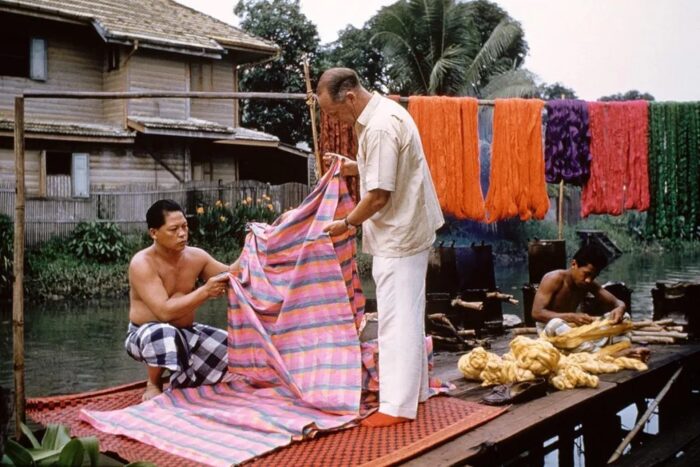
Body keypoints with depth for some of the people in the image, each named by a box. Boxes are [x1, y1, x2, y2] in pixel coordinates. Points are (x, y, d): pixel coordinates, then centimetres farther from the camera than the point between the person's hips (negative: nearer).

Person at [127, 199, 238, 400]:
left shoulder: (195, 256, -5)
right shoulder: (142, 263, -23)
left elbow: (229, 275, 7)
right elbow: (165, 311, -31)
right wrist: (205, 291, -34)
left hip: (186, 332, 6)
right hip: (146, 334, -6)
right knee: (164, 333, -41)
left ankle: (183, 384, 15)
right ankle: (153, 385, -10)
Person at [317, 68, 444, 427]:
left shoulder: (380, 128, -23)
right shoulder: (382, 112, 9)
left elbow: (379, 195, -23)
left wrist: (347, 223, -9)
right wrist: (358, 168, 10)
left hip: (399, 236, -10)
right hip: (406, 230, 10)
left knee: (397, 319, -5)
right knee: (408, 314, 17)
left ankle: (398, 404, 3)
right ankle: (416, 388, 28)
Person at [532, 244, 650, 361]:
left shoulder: (590, 284, -1)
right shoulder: (553, 279, -19)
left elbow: (617, 302, -2)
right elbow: (536, 313, -28)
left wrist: (620, 308, -29)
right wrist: (571, 317, -40)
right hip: (551, 330, -6)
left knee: (623, 316, -6)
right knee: (555, 324, -43)